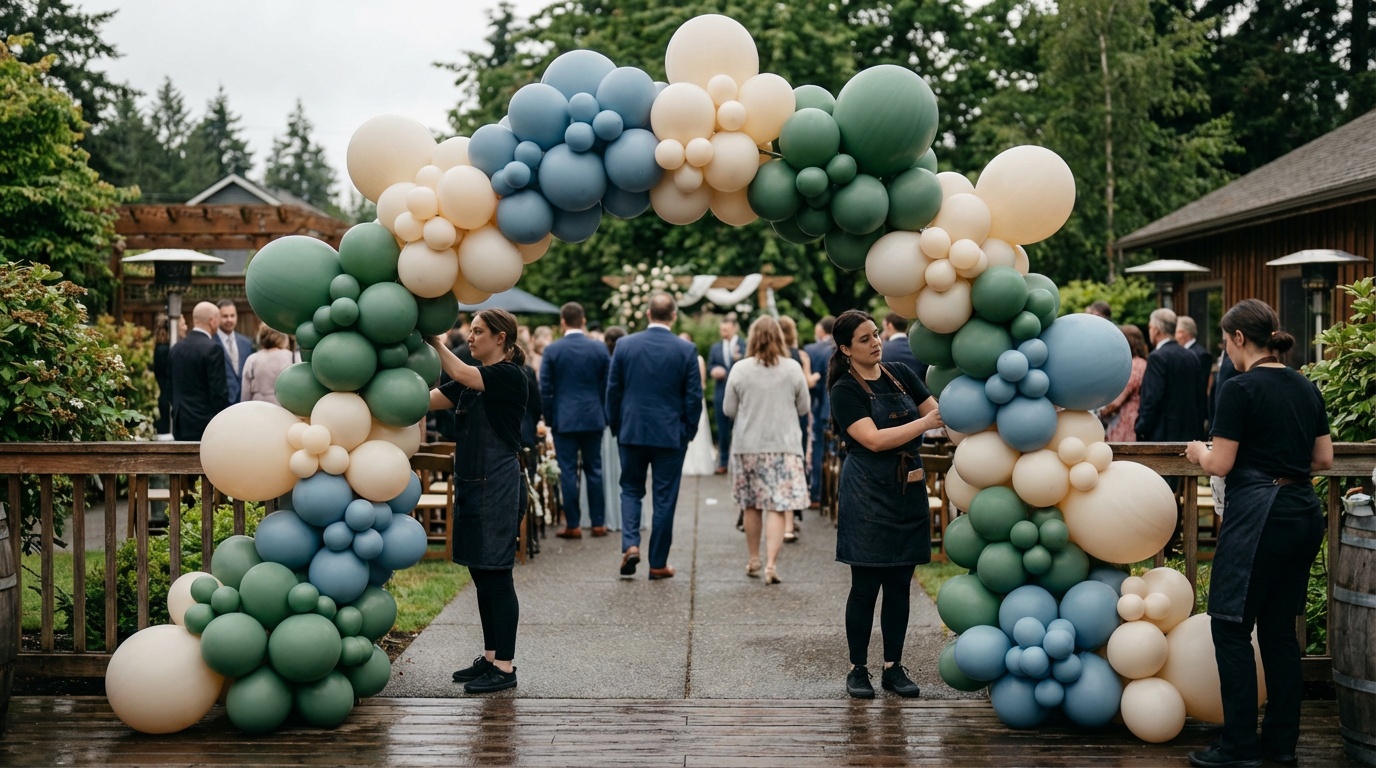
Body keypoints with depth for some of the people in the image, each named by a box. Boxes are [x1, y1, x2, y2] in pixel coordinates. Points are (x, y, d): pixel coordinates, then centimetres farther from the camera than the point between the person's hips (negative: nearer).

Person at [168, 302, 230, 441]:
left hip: (181, 424, 7)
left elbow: (173, 387, 15)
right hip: (206, 424, -7)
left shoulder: (176, 348, 11)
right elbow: (219, 392, -16)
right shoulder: (213, 349, -13)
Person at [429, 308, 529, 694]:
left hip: (498, 488, -9)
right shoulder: (470, 381, 15)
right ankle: (490, 657, 22)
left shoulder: (511, 377, -10)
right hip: (470, 485, 9)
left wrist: (433, 338, -15)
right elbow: (426, 399, 6)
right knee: (481, 575, 13)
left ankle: (505, 667, 2)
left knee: (496, 575, -5)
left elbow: (459, 373, -22)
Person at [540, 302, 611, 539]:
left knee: (568, 472, 2)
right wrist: (605, 415, 14)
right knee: (594, 470, 9)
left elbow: (545, 389, -3)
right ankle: (598, 523, 12)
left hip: (564, 419, -2)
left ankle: (573, 525, 5)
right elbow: (607, 386, 3)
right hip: (593, 419, 2)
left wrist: (548, 419, 7)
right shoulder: (600, 349, 0)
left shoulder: (552, 350, -6)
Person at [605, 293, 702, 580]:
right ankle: (658, 564, 11)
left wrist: (616, 426, 13)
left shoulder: (625, 344, -3)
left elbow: (613, 391, 2)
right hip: (671, 434, -1)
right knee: (664, 498, 6)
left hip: (632, 431, 1)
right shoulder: (686, 350, -7)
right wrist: (689, 431, 8)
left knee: (631, 489, 16)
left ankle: (630, 545, -4)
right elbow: (694, 396, -4)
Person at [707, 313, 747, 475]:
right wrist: (713, 371, -10)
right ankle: (723, 462, 11)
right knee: (722, 430, 6)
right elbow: (710, 368, 12)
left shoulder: (744, 346, -2)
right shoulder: (715, 348, 13)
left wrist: (739, 359, -26)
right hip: (721, 393, 4)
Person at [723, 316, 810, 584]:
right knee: (778, 507, -1)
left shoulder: (740, 369, -5)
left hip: (748, 446, 1)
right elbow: (804, 408, 4)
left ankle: (754, 561, 26)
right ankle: (771, 563, -11)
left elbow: (728, 409, 1)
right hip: (783, 445, -1)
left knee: (751, 506, 15)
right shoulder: (793, 368, -5)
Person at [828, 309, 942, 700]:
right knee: (865, 586, 1)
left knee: (899, 584, 9)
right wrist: (925, 422, -23)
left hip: (909, 492, 5)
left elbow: (937, 414, 6)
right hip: (868, 495, -5)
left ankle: (893, 667, 19)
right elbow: (875, 439, -17)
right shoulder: (845, 390, -7)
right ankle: (858, 669, 13)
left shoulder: (901, 375, 9)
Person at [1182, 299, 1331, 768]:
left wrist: (1199, 452, 8)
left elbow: (1221, 465, -12)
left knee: (1231, 628, 1)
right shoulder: (1307, 388, 11)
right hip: (1303, 514, 8)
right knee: (1279, 628, 15)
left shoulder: (1240, 389, -12)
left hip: (1258, 515, -8)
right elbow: (1324, 459, 14)